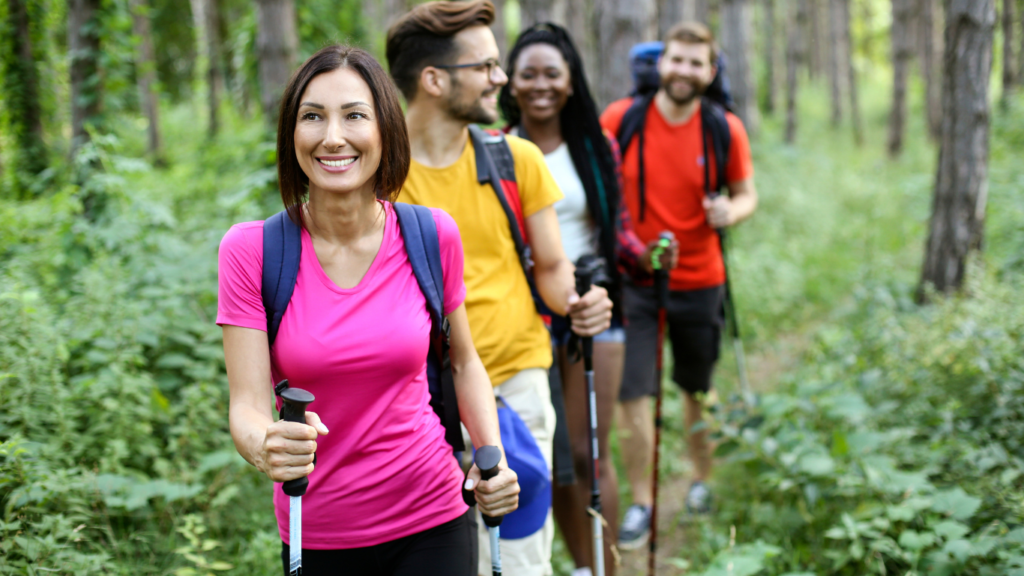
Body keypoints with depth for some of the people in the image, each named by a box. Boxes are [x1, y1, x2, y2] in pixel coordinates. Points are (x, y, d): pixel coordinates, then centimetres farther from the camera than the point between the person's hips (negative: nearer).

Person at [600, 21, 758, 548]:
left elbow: (747, 194, 6)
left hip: (698, 282, 1)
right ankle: (641, 503, 14)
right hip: (633, 281, -1)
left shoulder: (725, 129, -5)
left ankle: (702, 481, 39)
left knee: (698, 390, 15)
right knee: (632, 396, -3)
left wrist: (731, 212, -17)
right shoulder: (621, 118, -8)